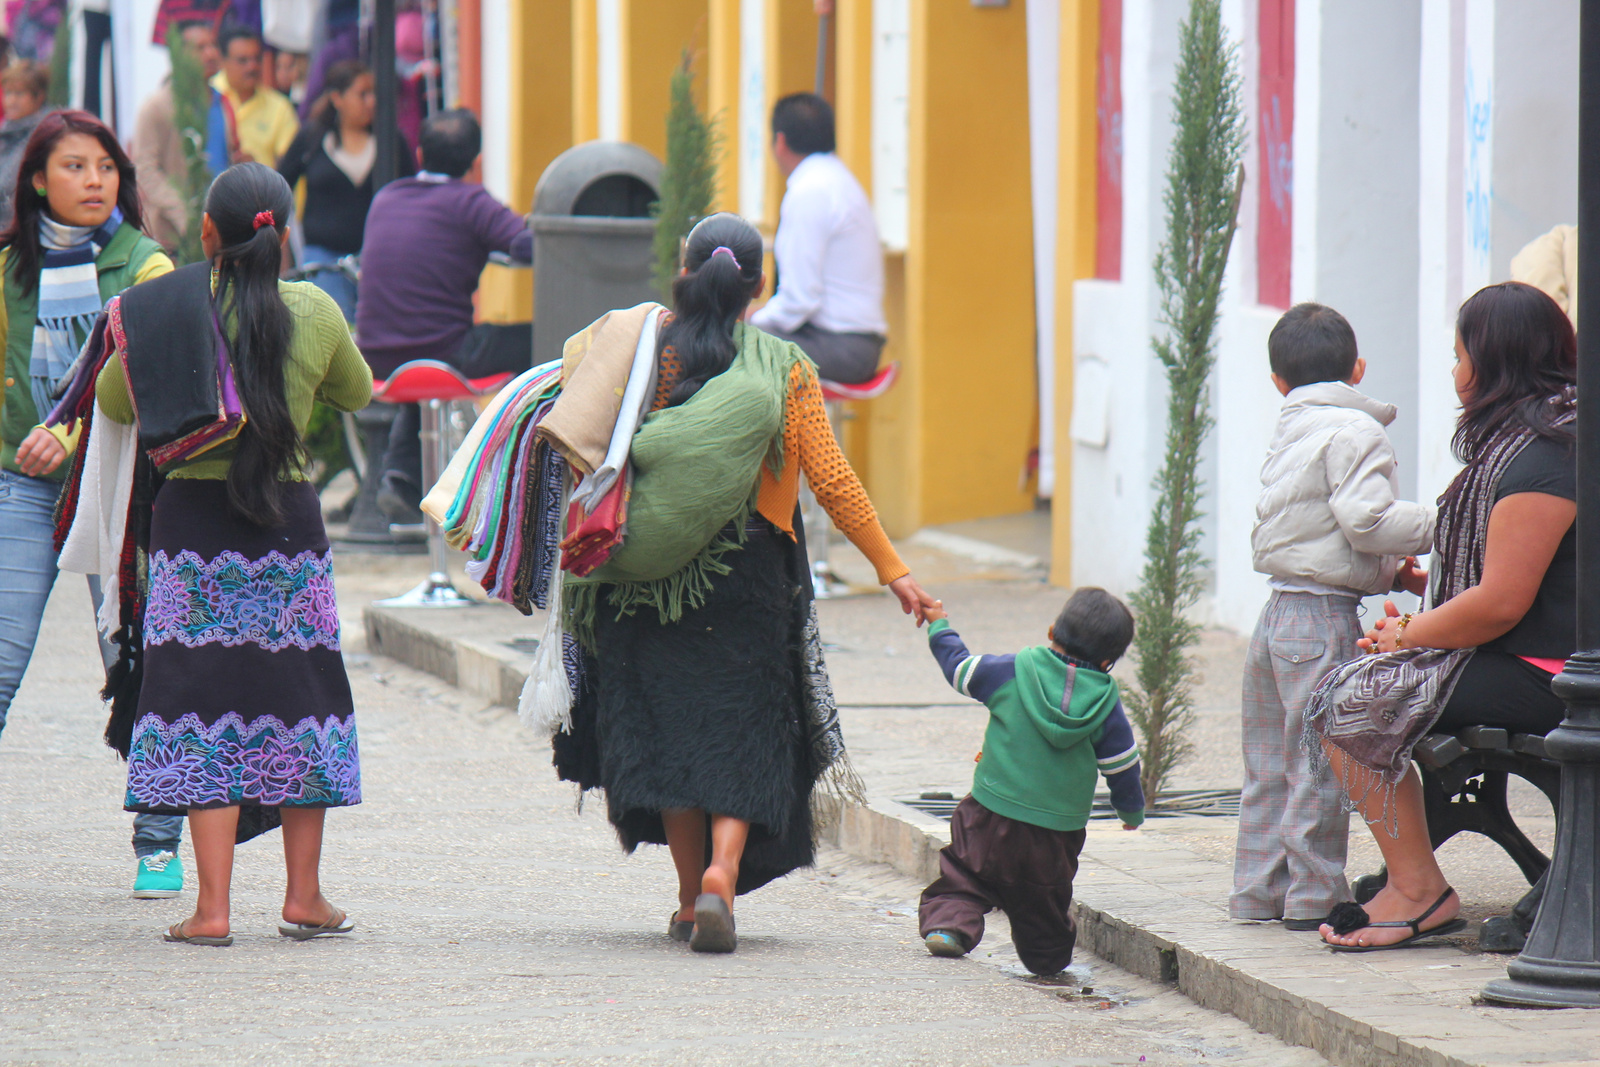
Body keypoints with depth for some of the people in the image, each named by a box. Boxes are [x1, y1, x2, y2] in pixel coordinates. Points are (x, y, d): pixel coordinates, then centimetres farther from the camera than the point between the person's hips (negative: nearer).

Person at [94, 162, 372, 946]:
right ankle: (303, 896, 16)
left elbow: (113, 403, 6)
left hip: (192, 514, -1)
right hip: (290, 518, 1)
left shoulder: (161, 313, -6)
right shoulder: (315, 313, -2)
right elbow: (358, 394, 15)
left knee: (204, 703, 1)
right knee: (297, 698, 12)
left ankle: (212, 905, -5)